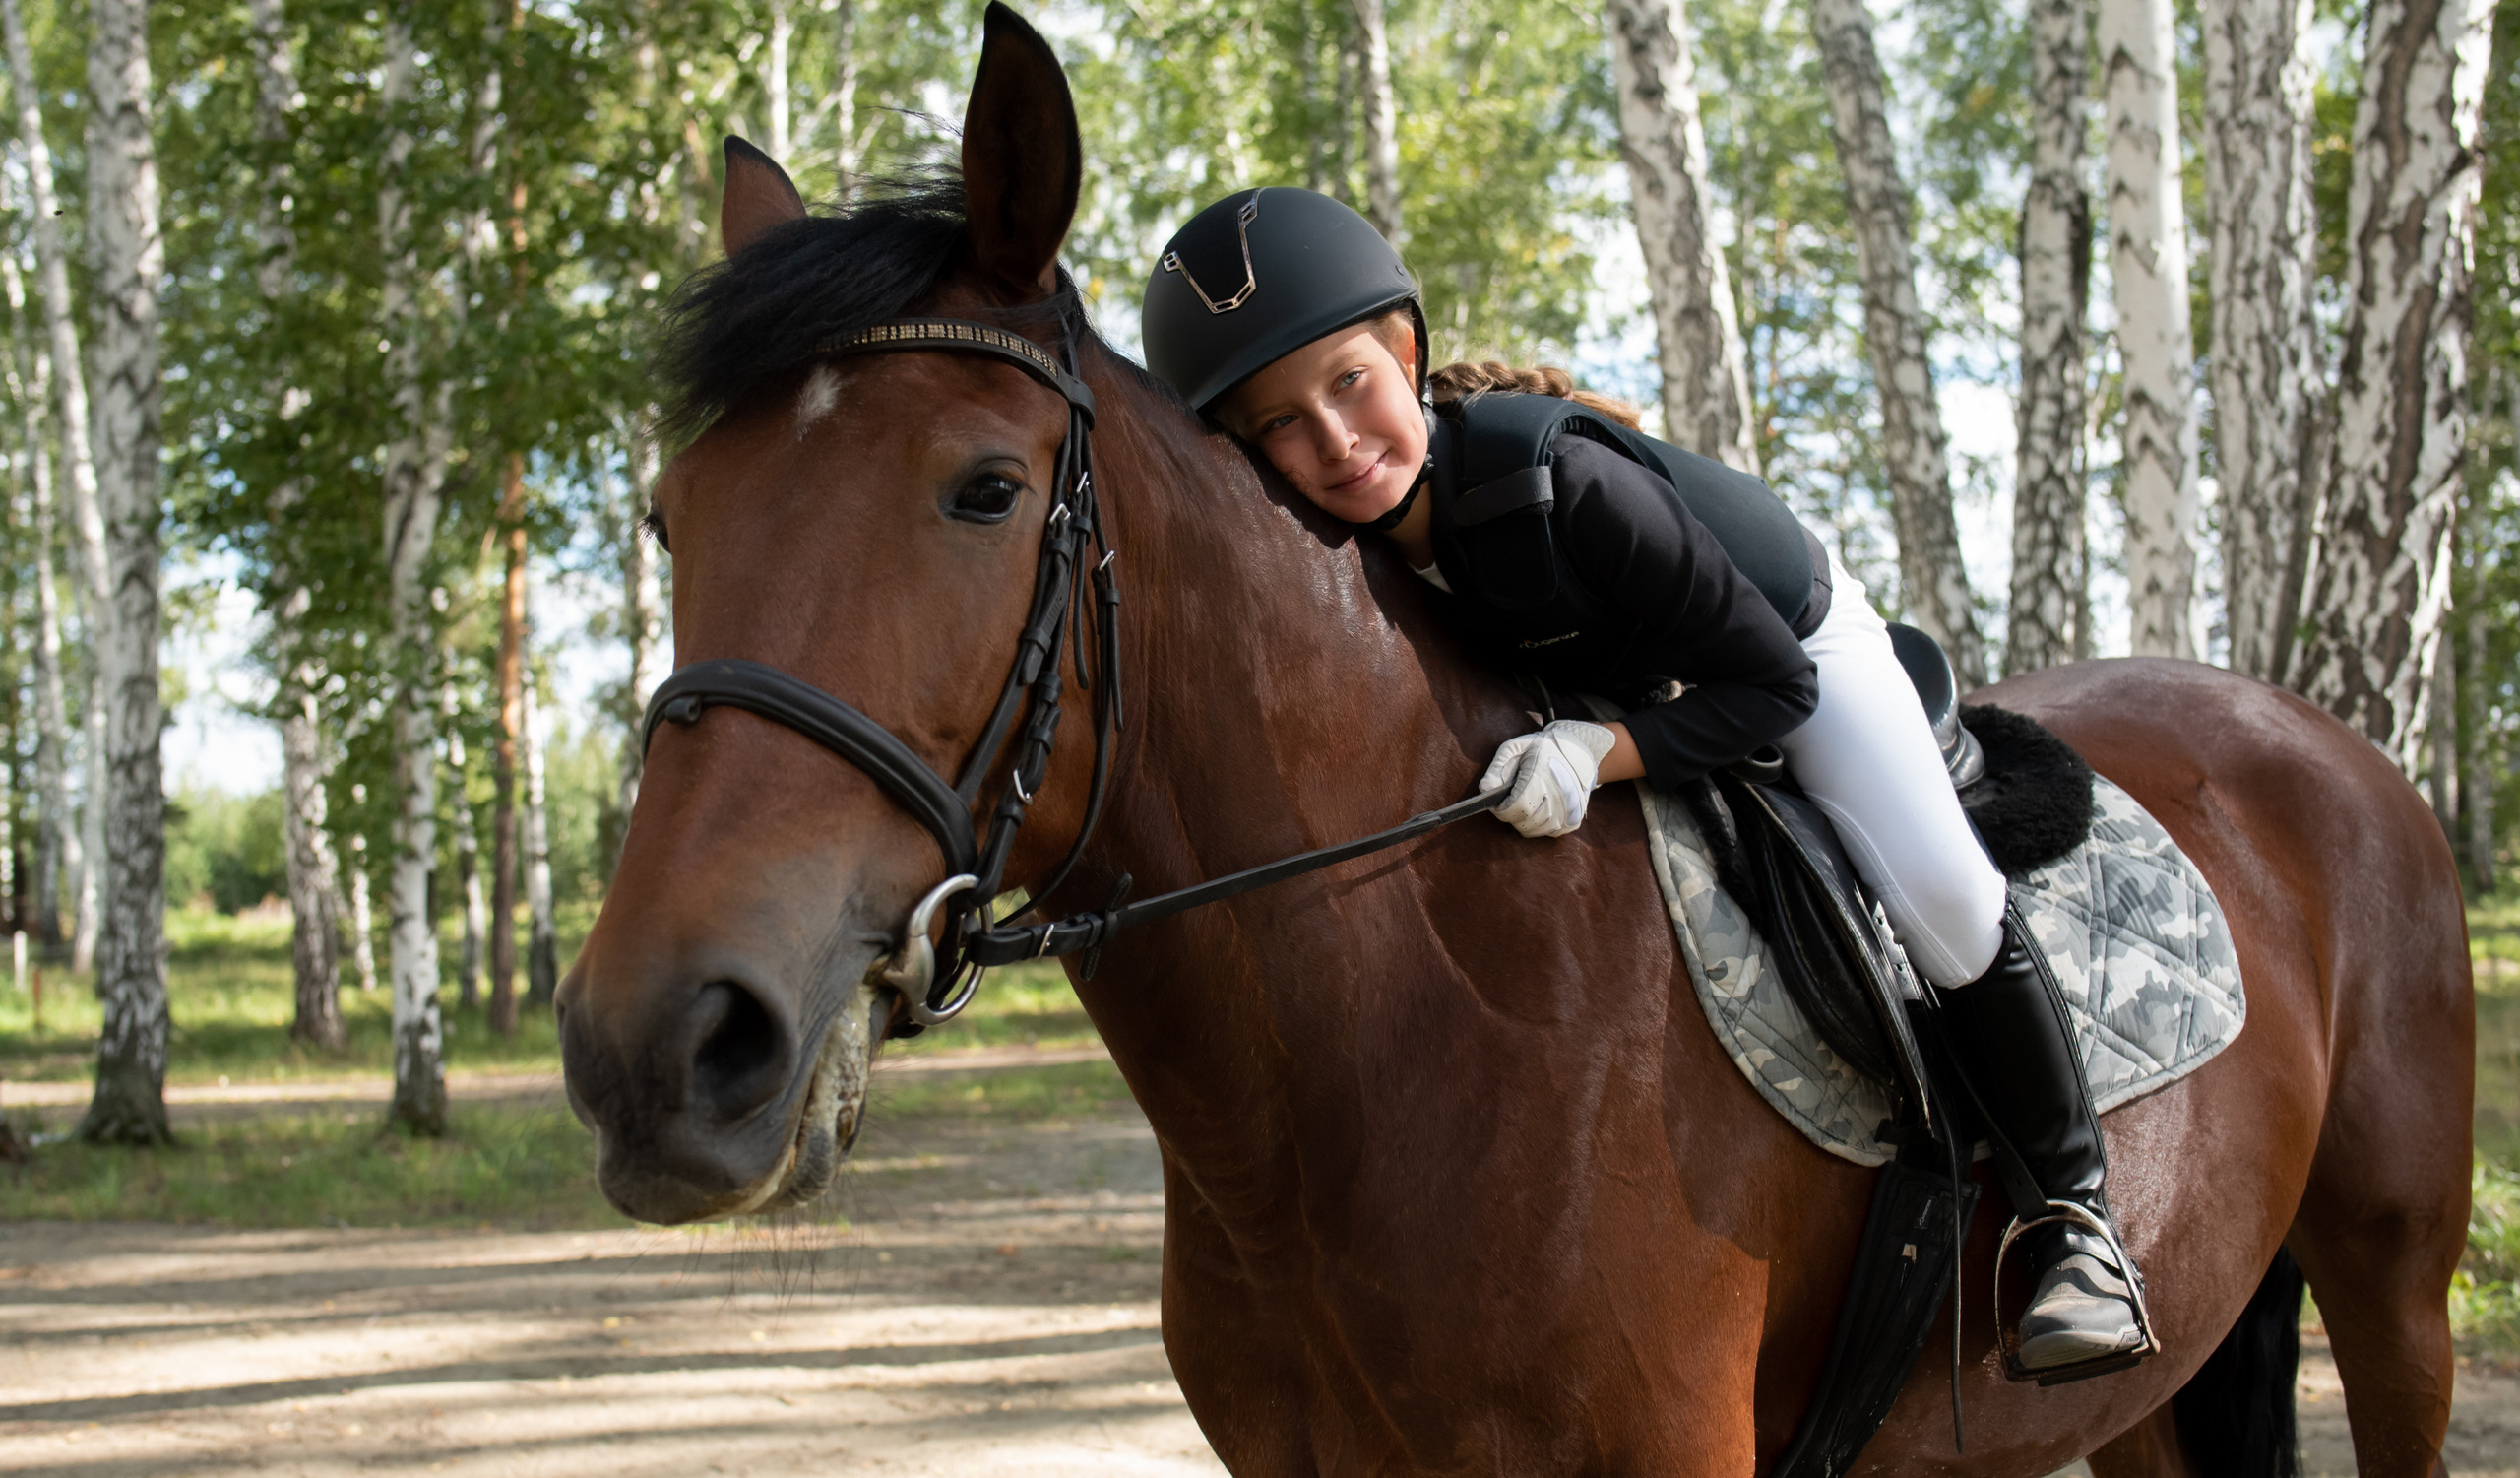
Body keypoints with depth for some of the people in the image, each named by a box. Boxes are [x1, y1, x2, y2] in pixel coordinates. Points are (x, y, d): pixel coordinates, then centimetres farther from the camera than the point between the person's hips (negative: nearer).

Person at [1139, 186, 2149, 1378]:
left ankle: (2073, 1205, 0)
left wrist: (1597, 753, -47)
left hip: (1789, 640, -5)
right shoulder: (1336, 540, -27)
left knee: (1940, 898, -20)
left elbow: (1773, 683, -36)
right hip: (1601, 677, 6)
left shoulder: (1558, 485, -43)